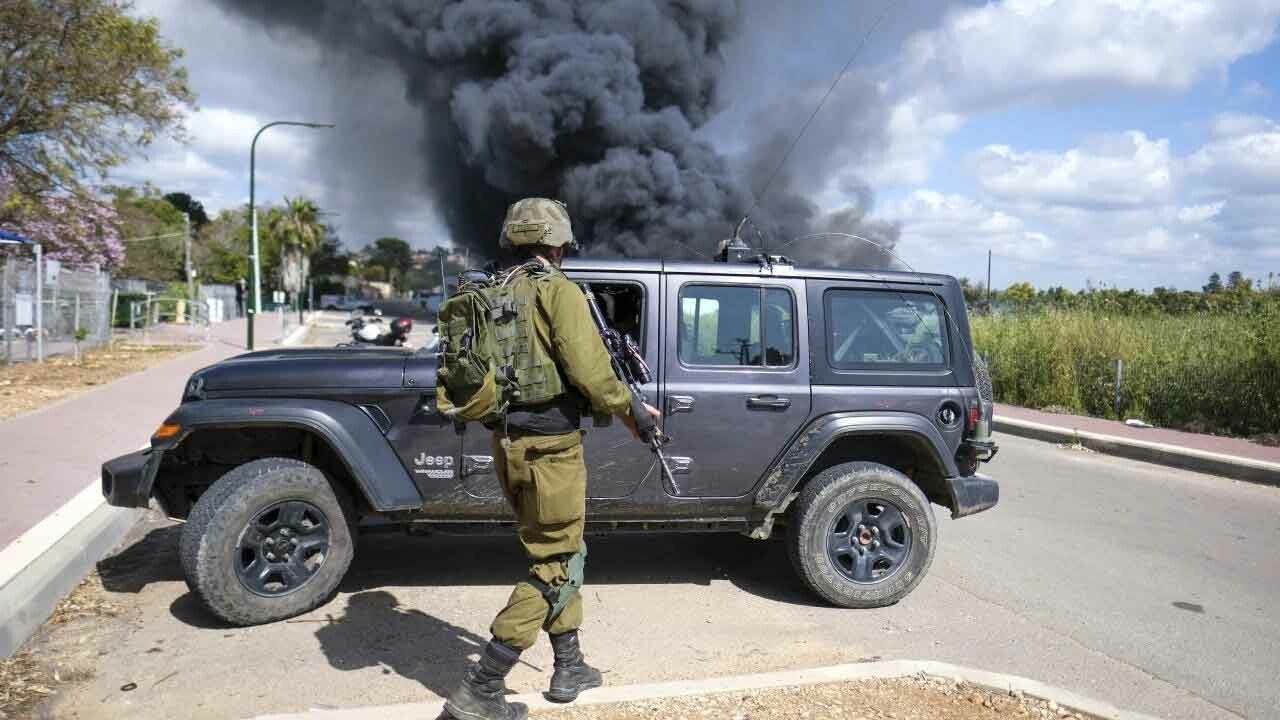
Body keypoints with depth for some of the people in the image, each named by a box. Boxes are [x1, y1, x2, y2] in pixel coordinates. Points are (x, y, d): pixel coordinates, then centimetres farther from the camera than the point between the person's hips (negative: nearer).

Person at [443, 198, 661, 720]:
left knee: (557, 553, 21)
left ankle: (569, 668, 31)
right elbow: (587, 369, -18)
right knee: (556, 566, 1)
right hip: (550, 447, -8)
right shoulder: (558, 291, -11)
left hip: (508, 443, 8)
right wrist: (629, 409, -4)